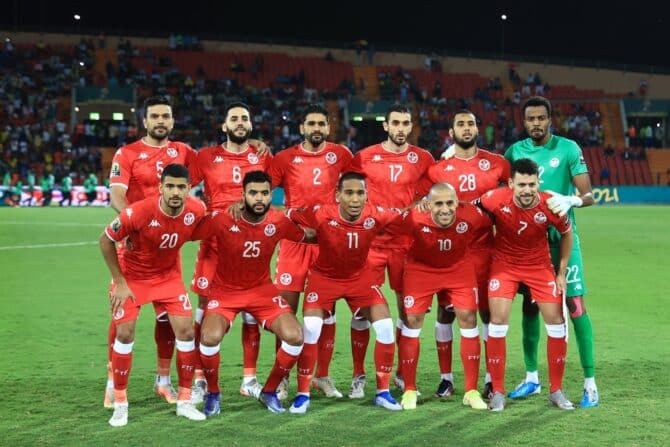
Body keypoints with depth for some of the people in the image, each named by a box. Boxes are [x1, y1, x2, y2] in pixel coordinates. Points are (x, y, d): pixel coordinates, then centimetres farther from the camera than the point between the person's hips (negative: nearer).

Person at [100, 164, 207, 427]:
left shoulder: (196, 211, -21)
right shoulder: (139, 212, -31)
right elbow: (105, 241, -16)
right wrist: (120, 283, -13)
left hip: (169, 276, 3)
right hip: (131, 275, -3)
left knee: (186, 332, -5)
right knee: (124, 334, -7)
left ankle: (184, 402, 10)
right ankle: (120, 404, 10)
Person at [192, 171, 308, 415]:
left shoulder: (279, 221, -12)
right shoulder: (222, 219, -21)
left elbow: (307, 237, 6)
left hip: (262, 289, 3)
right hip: (225, 290, -2)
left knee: (295, 337, -15)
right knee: (210, 337, -29)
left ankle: (269, 392, 12)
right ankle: (213, 394, 2)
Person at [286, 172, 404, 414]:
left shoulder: (376, 215, -23)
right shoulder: (321, 215, -29)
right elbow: (285, 217, -17)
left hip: (361, 276, 2)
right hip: (324, 276, -2)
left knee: (385, 327, -8)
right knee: (310, 328, -17)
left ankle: (382, 392, 10)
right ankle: (302, 394, 1)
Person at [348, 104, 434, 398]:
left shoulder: (422, 158, 4)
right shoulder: (365, 157, 1)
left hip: (407, 242, 1)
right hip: (370, 242, -1)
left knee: (407, 308, 7)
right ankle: (358, 376, 7)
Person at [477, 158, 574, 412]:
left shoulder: (550, 205, -22)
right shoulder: (496, 199, -25)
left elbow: (567, 234, -2)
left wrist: (561, 272, 0)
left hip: (540, 265, 1)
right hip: (504, 264, -1)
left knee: (556, 322, -1)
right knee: (498, 321, -11)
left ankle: (556, 391, 15)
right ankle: (498, 392, 2)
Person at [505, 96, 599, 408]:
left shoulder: (568, 149, -5)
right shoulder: (515, 152, 4)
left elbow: (588, 195, -9)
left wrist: (571, 200, -30)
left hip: (562, 237, -3)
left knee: (575, 306, -7)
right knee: (529, 306, 8)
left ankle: (590, 383, -1)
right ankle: (532, 378, 21)